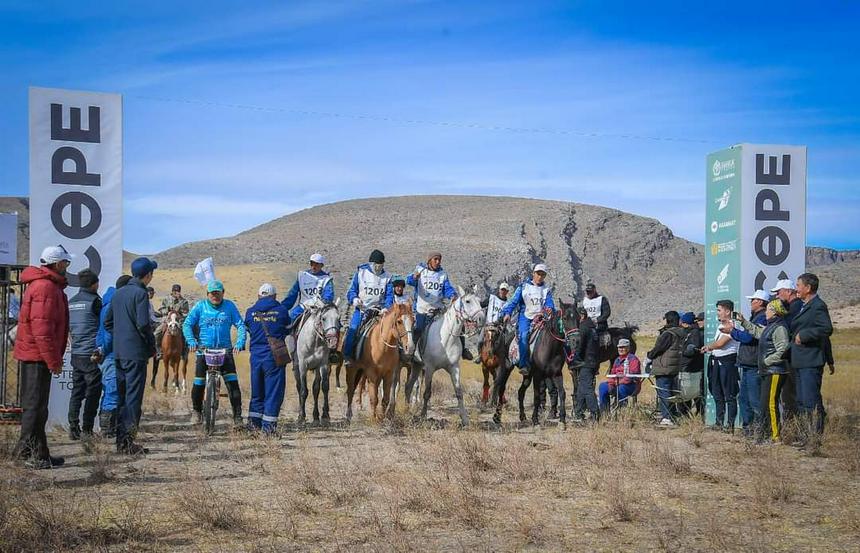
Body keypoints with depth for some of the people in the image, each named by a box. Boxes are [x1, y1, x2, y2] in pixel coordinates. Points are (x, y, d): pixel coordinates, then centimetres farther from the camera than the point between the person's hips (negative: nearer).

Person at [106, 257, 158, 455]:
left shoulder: (118, 293, 13)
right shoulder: (140, 293, -12)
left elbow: (107, 322, 17)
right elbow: (143, 324, -19)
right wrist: (152, 345, -7)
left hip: (119, 353, 8)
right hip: (136, 353, -8)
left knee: (122, 396, 13)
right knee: (133, 397, -5)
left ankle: (121, 440, 17)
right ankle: (128, 441, -7)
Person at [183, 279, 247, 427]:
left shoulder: (229, 306, 5)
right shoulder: (200, 306, 4)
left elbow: (240, 325, 2)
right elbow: (187, 324, 2)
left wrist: (239, 343, -14)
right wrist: (191, 341, -14)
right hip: (204, 350, 0)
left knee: (232, 383, -11)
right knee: (199, 383, -2)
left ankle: (237, 416, -8)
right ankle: (196, 411, 23)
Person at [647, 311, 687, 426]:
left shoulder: (668, 334, -16)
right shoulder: (681, 334, 12)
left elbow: (658, 348, -16)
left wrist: (648, 358, 2)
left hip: (663, 369, -9)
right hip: (674, 368, 9)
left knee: (663, 392, -7)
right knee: (670, 392, 16)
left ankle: (667, 418, -10)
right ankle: (672, 415, 21)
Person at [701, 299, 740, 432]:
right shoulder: (721, 326, 17)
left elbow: (720, 343, -17)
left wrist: (708, 347, 0)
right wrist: (709, 348, -2)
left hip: (727, 361, -10)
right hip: (716, 362, 10)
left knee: (730, 396, -5)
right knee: (717, 395, 14)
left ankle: (730, 425, -3)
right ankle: (719, 423, 22)